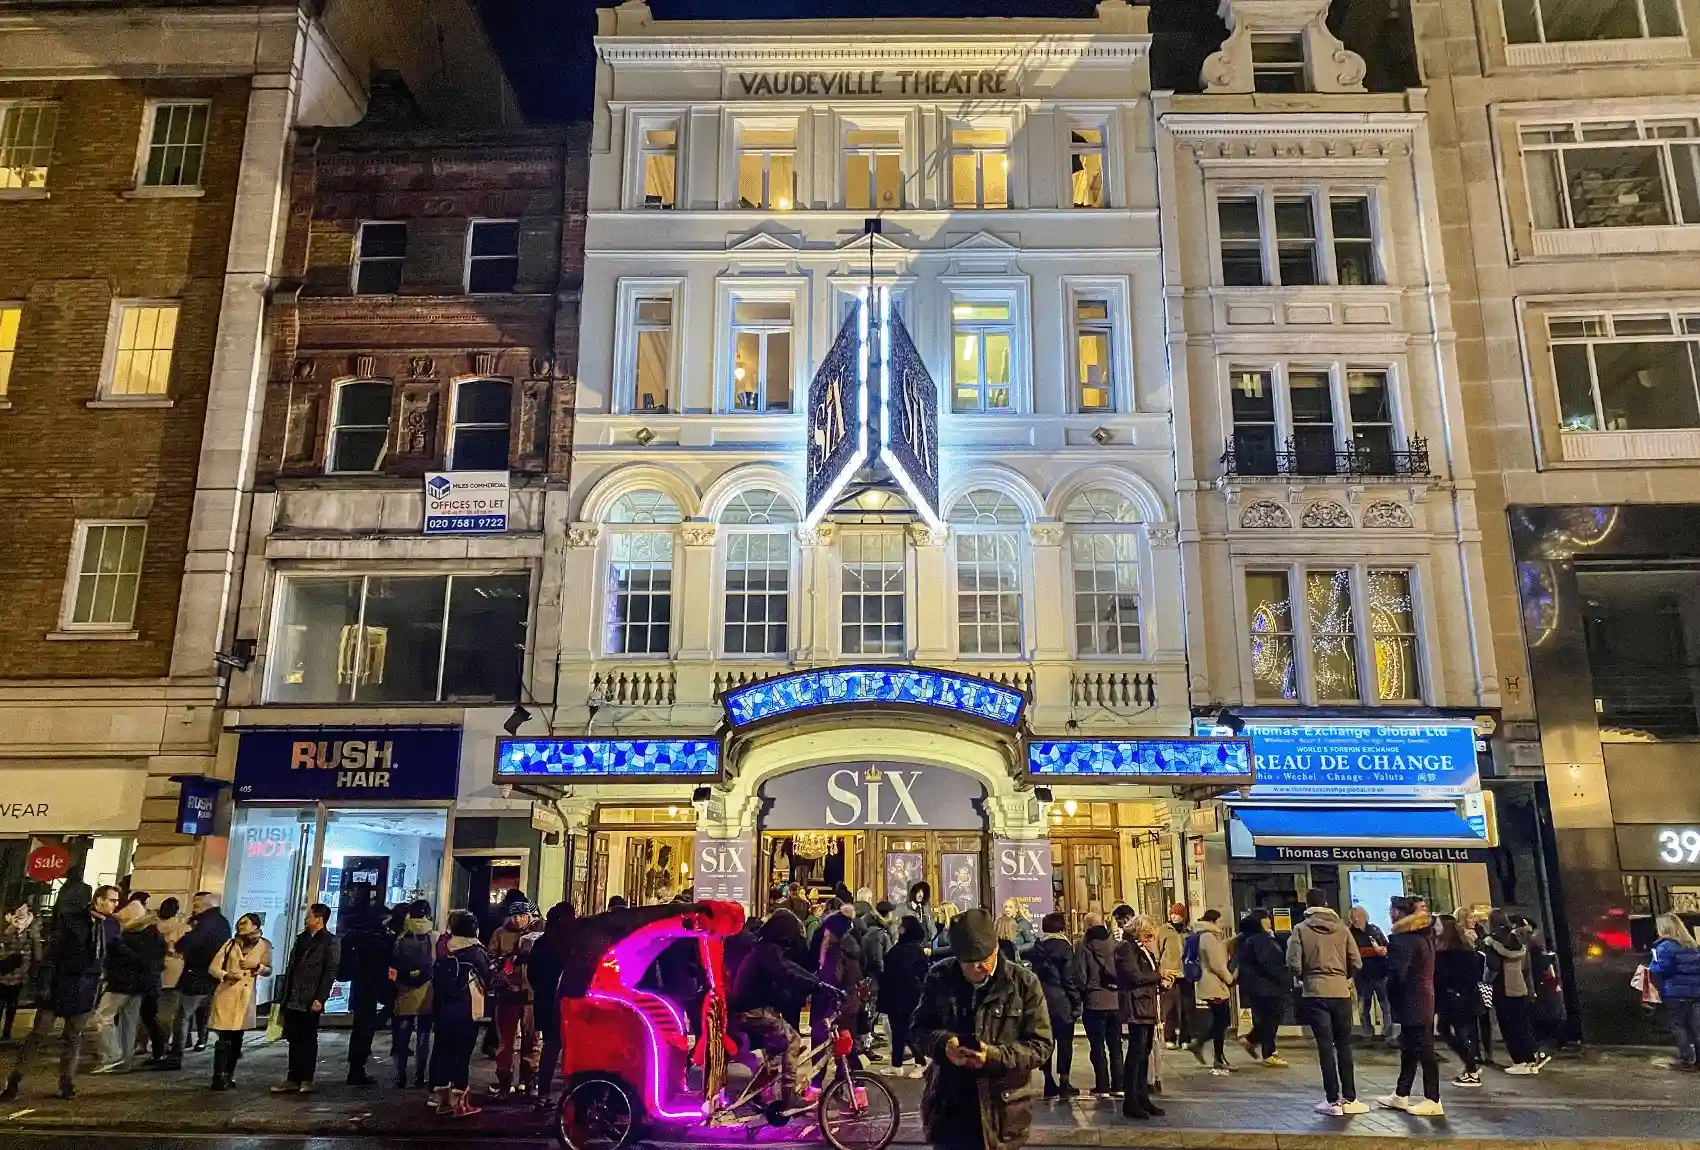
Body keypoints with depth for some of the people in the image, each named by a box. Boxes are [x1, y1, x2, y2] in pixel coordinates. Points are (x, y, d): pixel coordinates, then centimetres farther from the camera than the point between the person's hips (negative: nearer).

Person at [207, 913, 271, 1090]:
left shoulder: (264, 945, 2)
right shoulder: (231, 943, 3)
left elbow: (268, 970, 7)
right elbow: (214, 967, 1)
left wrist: (256, 966, -13)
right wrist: (226, 974, -17)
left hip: (245, 997, 1)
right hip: (226, 994, -1)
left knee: (237, 1038, 9)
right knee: (224, 1038, -7)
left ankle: (229, 1074, 21)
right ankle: (218, 1077, -2)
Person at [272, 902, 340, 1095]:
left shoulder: (329, 942, -8)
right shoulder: (301, 938, 14)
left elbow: (330, 972, -12)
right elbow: (291, 966, 17)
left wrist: (319, 999, -17)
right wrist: (283, 995, 12)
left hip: (310, 1002, -7)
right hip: (292, 1000, 7)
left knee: (308, 1041, 2)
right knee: (294, 1041, 11)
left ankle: (306, 1080, 10)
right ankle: (293, 1079, 19)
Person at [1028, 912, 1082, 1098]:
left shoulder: (1038, 947, 8)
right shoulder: (1064, 947, -8)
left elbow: (1034, 973, 9)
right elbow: (1070, 978, -11)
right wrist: (1076, 1004, -6)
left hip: (1042, 1001, 5)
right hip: (1061, 1003, -5)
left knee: (1047, 1042, 10)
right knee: (1065, 1043, 3)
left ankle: (1049, 1083, 13)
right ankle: (1064, 1084, 4)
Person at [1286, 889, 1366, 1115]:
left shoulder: (1300, 929, -4)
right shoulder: (1341, 928, 1)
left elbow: (1294, 964, -10)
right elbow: (1356, 962, 0)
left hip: (1315, 993, -2)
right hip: (1341, 992, 2)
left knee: (1325, 1047, 3)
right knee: (1344, 1046, 13)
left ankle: (1332, 1101, 4)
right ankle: (1349, 1099, 15)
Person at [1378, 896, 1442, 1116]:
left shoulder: (1403, 940, -18)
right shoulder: (1423, 937, 12)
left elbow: (1397, 973, -21)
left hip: (1412, 1003, -10)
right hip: (1424, 1001, 10)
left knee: (1424, 1050, -4)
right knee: (1409, 1049, 15)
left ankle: (1433, 1101, 2)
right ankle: (1401, 1096, 23)